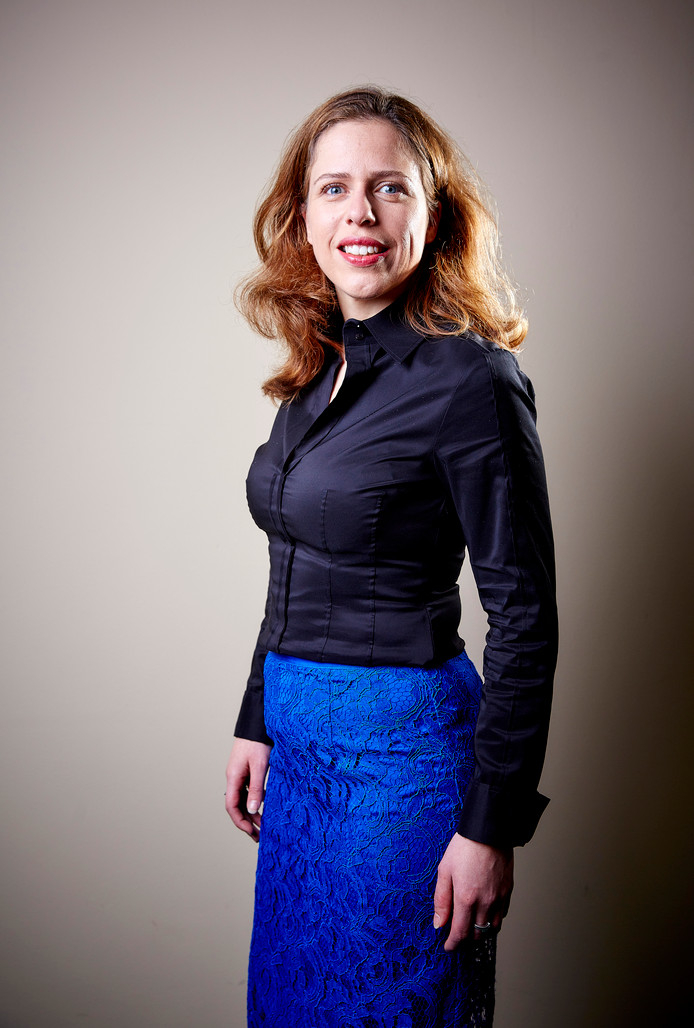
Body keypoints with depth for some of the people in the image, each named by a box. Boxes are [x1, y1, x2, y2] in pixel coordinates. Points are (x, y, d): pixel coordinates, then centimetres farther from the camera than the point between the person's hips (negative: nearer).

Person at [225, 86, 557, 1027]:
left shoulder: (469, 379, -17)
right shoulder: (320, 371, 6)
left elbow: (525, 617, -16)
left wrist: (491, 826, -16)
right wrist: (257, 724, 16)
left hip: (401, 745, -7)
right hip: (301, 741, 8)